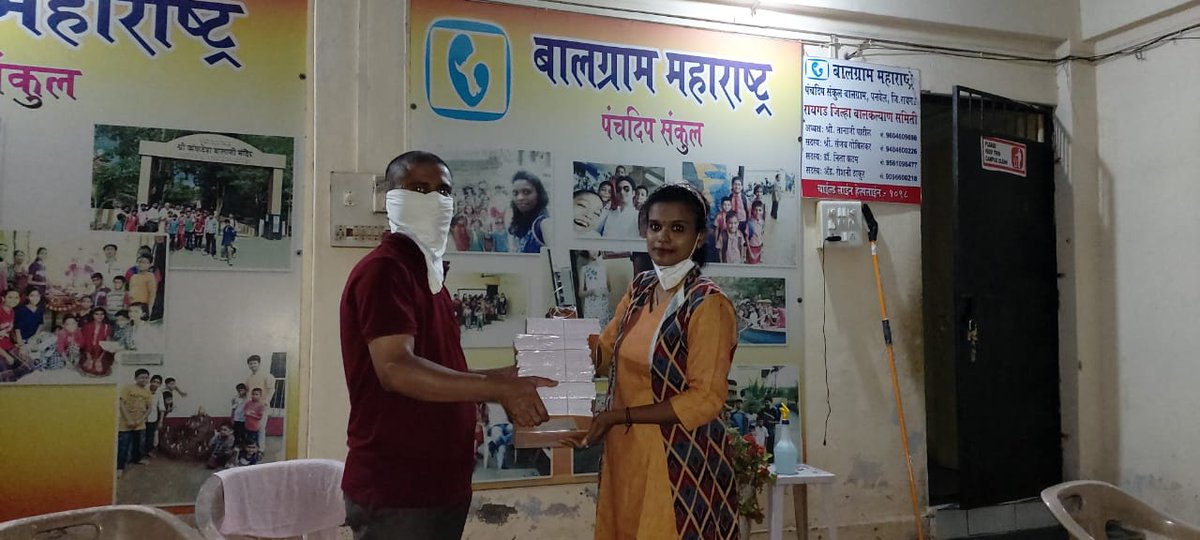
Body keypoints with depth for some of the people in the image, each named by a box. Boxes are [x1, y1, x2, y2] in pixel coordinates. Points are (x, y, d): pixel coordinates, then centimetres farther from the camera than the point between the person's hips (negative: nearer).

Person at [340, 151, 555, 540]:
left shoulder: (427, 272, 17)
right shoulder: (383, 270, -14)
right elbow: (396, 369, -27)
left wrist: (506, 379, 10)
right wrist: (498, 388, -29)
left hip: (441, 482, 9)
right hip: (395, 490, -9)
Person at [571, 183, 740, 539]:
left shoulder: (708, 304, -16)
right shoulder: (640, 288, 6)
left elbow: (706, 399, -18)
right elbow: (605, 351, 13)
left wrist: (618, 416, -19)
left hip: (678, 460, -7)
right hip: (626, 453, 7)